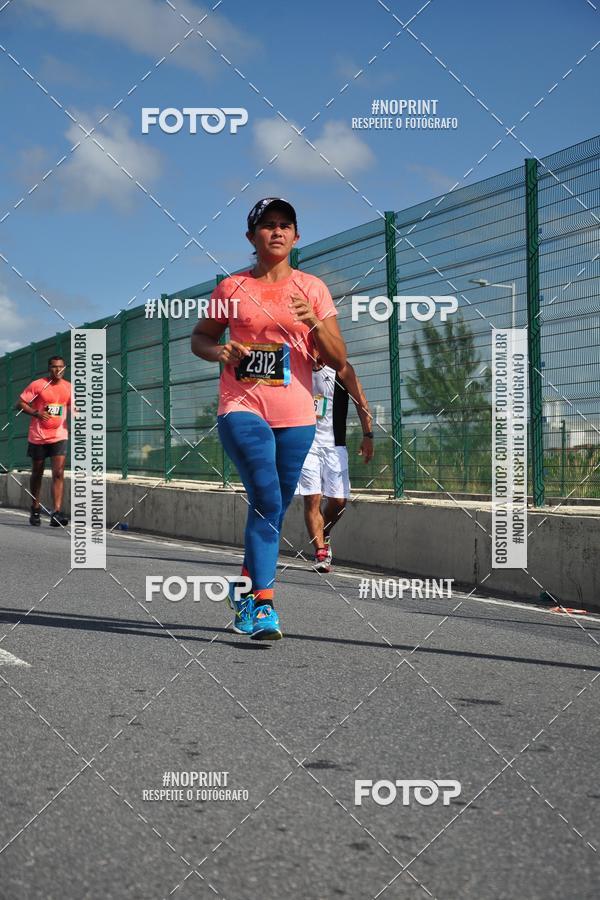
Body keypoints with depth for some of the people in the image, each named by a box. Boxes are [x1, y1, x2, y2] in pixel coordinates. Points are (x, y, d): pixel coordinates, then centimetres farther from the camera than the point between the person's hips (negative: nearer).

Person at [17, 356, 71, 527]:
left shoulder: (69, 387, 6)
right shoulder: (37, 385, -5)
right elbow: (20, 403, -3)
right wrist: (36, 413, -18)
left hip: (59, 436, 2)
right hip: (38, 436, -1)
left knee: (58, 473, -12)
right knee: (37, 474, 10)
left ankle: (56, 513, -17)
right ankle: (35, 510, 26)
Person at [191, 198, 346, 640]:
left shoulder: (312, 288, 7)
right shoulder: (232, 288, 5)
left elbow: (338, 360, 5)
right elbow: (199, 338, 17)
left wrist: (314, 323, -13)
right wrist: (219, 351, -5)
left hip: (296, 416, 3)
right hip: (242, 408, -3)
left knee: (274, 510, 11)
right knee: (266, 500, -19)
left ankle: (245, 589, 32)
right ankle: (263, 605, -17)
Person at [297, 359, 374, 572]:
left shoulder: (341, 369, -3)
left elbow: (360, 402, -1)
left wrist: (368, 436, -7)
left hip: (334, 445, -1)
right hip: (306, 444, 1)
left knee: (338, 501, 1)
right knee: (312, 499, -8)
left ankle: (323, 535, 29)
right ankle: (321, 553, -7)